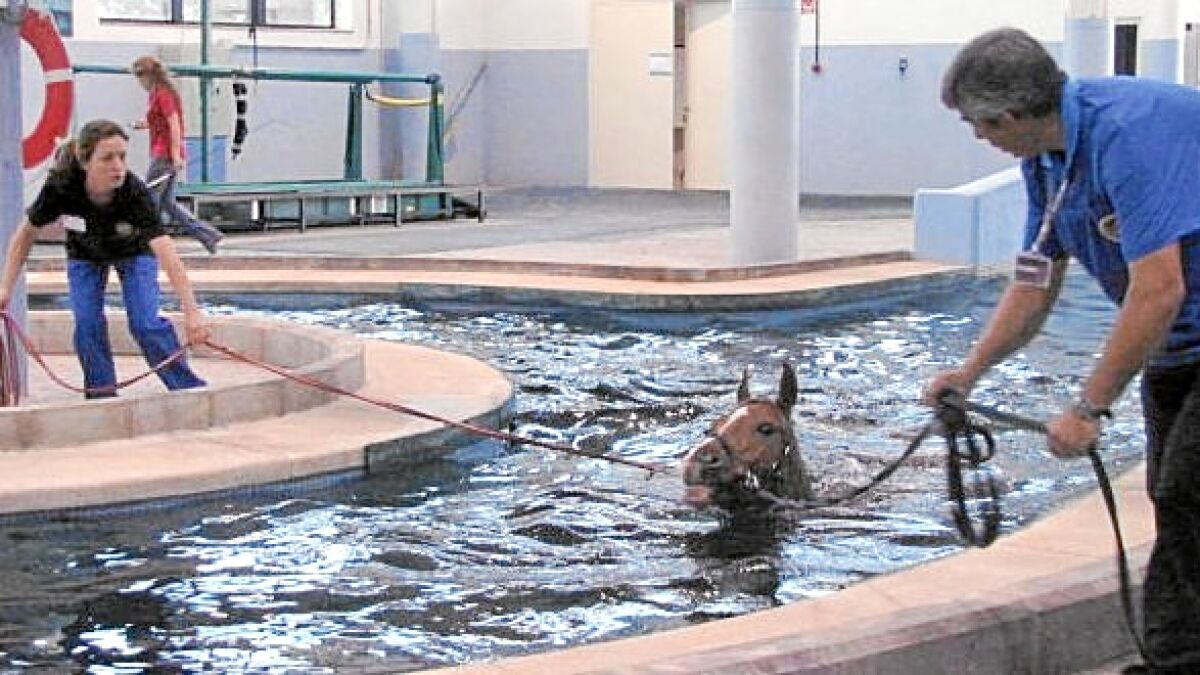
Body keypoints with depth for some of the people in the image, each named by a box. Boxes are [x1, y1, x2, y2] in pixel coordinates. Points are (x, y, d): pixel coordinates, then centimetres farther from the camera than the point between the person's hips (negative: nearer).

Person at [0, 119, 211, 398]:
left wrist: (192, 311, -58)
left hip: (134, 252, -2)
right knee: (87, 322, -13)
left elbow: (166, 252, -50)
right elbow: (27, 233, -17)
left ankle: (190, 388, -2)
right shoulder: (60, 187, -35)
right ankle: (102, 395, 4)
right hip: (85, 253, 2)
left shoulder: (136, 193, -41)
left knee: (145, 323, -16)